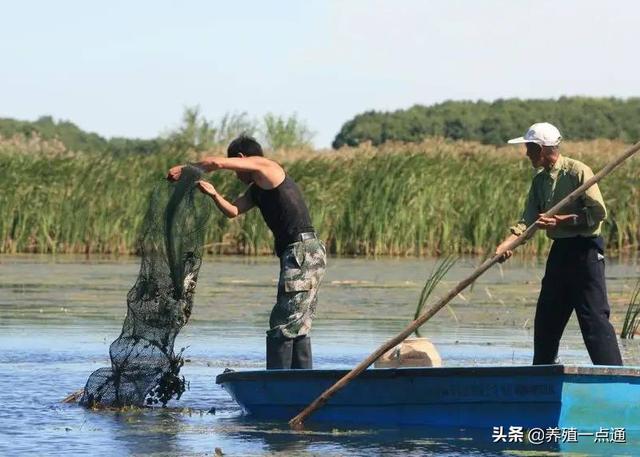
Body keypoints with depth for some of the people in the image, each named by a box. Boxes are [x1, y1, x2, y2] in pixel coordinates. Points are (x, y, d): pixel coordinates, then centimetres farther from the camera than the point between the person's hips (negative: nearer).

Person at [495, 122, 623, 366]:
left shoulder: (578, 171, -11)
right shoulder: (540, 181, 12)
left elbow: (598, 212, -16)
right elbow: (527, 221, 5)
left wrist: (560, 221, -19)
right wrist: (504, 245, -11)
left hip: (585, 250, -8)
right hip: (559, 252, 8)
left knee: (594, 316, -13)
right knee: (546, 318, 13)